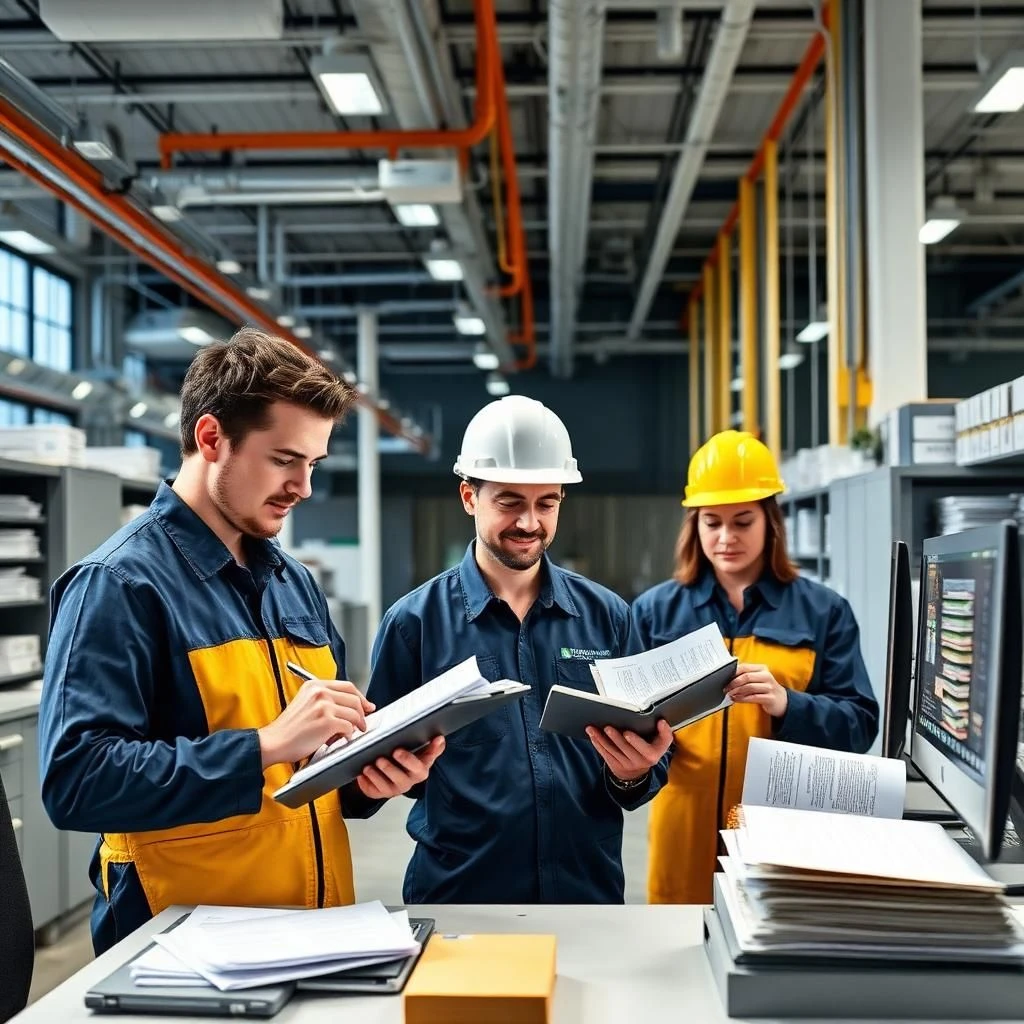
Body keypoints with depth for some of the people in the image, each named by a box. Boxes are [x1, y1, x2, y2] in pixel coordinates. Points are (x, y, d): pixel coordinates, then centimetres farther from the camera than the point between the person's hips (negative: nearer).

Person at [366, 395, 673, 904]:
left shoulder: (607, 615, 2)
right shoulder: (414, 622, -4)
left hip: (591, 890, 3)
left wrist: (632, 775, -14)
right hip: (455, 893, -2)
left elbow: (653, 759, 6)